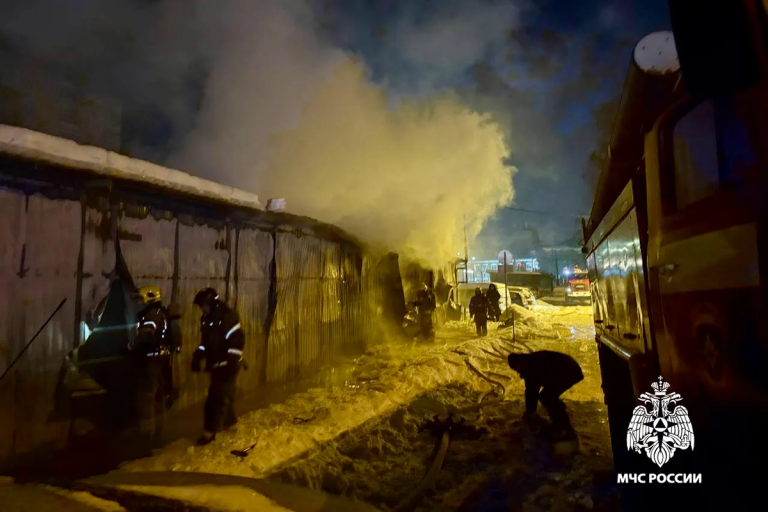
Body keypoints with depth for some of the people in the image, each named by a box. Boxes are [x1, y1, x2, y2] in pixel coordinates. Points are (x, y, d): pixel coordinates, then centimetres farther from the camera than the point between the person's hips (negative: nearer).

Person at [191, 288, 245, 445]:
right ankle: (229, 419, 34)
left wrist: (232, 363, -26)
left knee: (220, 397, -3)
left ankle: (210, 431, 4)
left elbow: (237, 341, -24)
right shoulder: (207, 319, 9)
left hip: (228, 365, -8)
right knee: (222, 394, 17)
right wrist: (197, 357, 10)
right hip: (216, 365, 8)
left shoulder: (228, 317, -19)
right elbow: (206, 341, 19)